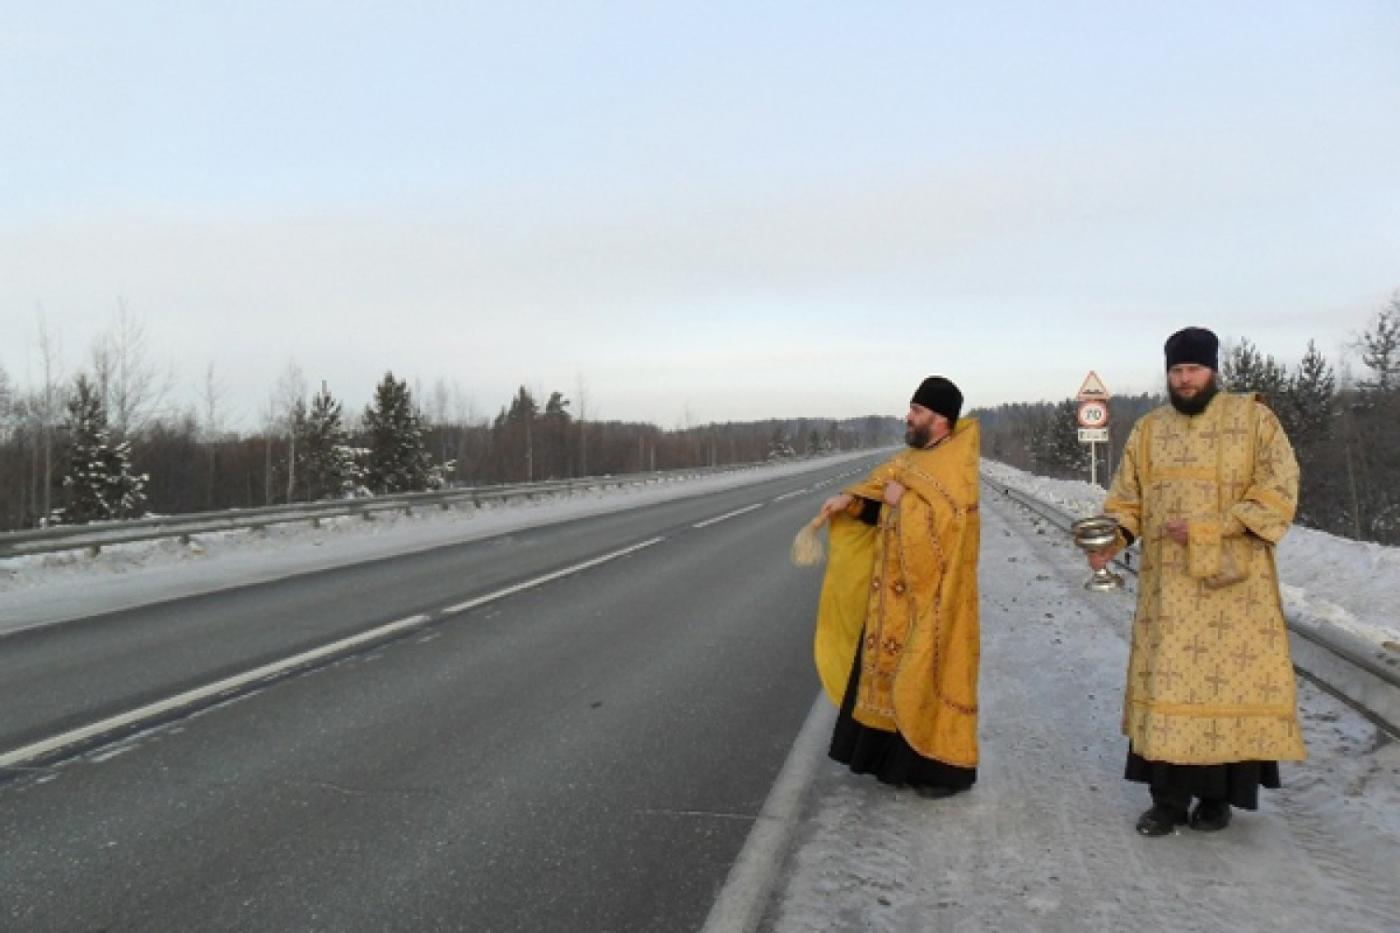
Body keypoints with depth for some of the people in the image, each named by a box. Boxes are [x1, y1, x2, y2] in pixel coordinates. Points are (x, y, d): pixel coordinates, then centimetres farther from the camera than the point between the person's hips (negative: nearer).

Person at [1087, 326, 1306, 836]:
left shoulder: (1253, 418, -1)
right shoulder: (1148, 429, 9)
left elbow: (1278, 492, -7)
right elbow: (1126, 499, 9)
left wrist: (1209, 529, -17)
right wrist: (1113, 538, -13)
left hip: (1234, 581, -2)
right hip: (1168, 584, 3)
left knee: (1231, 678, 2)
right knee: (1165, 681, 2)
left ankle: (1218, 795, 16)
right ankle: (1168, 797, 10)